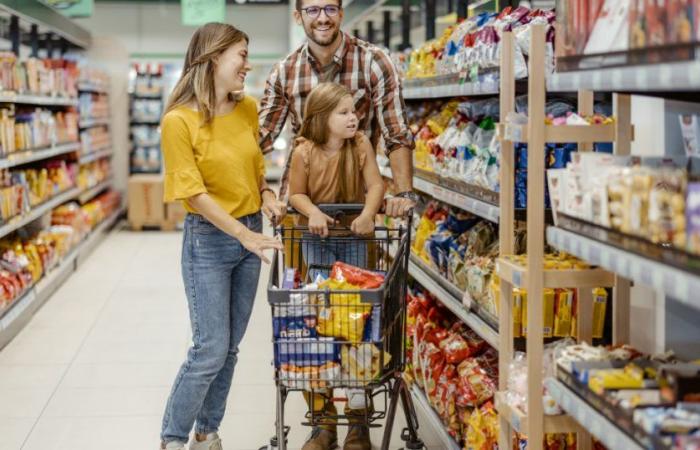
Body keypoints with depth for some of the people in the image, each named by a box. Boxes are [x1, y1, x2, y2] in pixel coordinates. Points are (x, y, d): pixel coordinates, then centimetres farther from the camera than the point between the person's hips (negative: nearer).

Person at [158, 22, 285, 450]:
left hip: (250, 234, 6)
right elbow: (195, 193, -17)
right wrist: (244, 235, -22)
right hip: (209, 240, -6)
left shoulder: (248, 109, 3)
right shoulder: (179, 121, -16)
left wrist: (266, 194, -2)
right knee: (210, 351, -5)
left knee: (231, 347, 12)